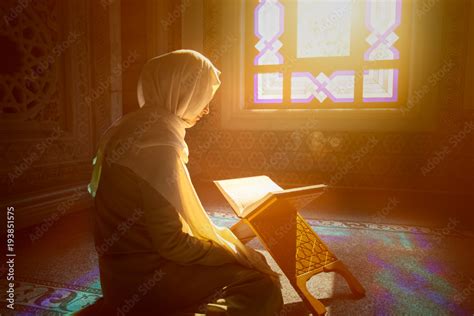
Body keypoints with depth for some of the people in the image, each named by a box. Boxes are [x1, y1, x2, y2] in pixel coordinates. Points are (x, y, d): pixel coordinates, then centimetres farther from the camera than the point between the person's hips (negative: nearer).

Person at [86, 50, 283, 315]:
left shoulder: (134, 128, 5)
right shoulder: (159, 146, -24)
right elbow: (171, 243, -23)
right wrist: (233, 253, -10)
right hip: (145, 276, -9)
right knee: (262, 284, -10)